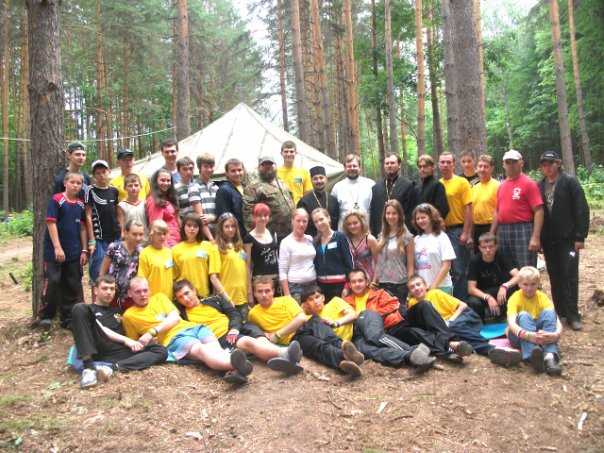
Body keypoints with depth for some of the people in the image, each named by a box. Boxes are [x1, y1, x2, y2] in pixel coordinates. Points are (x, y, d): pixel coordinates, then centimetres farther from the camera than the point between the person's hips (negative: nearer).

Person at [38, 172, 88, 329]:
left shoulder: (81, 204, 7)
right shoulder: (56, 200, -9)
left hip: (74, 252, 5)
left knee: (72, 286, 8)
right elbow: (51, 223, -13)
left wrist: (84, 250, 5)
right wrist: (57, 247, -19)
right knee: (52, 283, -3)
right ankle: (45, 315, 14)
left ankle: (67, 318, 18)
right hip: (54, 250, -5)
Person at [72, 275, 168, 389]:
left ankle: (111, 367, -36)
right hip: (96, 352, -4)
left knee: (161, 351, -14)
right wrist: (125, 340, -11)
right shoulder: (89, 309, 17)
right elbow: (101, 330, 0)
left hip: (118, 353, 4)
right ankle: (88, 367, -33)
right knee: (79, 308, -22)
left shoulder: (118, 310, 34)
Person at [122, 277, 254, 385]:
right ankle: (238, 365, -67)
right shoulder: (129, 315, 14)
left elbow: (175, 317, 7)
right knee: (202, 350, -37)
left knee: (214, 348, -31)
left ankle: (237, 370, -62)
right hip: (174, 338, -4)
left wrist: (152, 332, -7)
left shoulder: (159, 297, 21)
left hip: (193, 327, 5)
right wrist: (147, 340, -5)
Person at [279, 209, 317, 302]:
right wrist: (287, 294, -13)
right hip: (295, 287, -4)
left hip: (313, 285, 5)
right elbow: (282, 271, -8)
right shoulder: (286, 242, -6)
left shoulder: (310, 239, 9)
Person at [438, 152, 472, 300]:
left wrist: (465, 233, -12)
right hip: (442, 230, 5)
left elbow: (468, 208, -7)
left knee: (459, 270, -1)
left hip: (457, 230, -4)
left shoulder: (462, 182, -4)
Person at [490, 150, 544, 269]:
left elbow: (538, 211, -11)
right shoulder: (501, 186, 15)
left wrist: (535, 237, -18)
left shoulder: (528, 183, -5)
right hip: (502, 231, 7)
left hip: (523, 231, -6)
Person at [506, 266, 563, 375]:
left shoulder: (542, 298, -5)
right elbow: (511, 323, -31)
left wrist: (557, 334, -42)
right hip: (520, 336, -2)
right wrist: (528, 335, -50)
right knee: (524, 315, -32)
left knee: (549, 311, -24)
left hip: (540, 334, 3)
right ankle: (532, 356, -55)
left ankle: (549, 357, -42)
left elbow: (557, 320, -18)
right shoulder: (515, 298, -14)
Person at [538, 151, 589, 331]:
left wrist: (580, 236, -13)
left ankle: (572, 315, 4)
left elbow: (581, 209, -8)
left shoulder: (570, 182, -3)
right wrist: (537, 237, 4)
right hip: (548, 240, 4)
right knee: (554, 276, 10)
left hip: (568, 238, -4)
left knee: (569, 275, -3)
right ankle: (559, 311, 21)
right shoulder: (539, 186, 9)